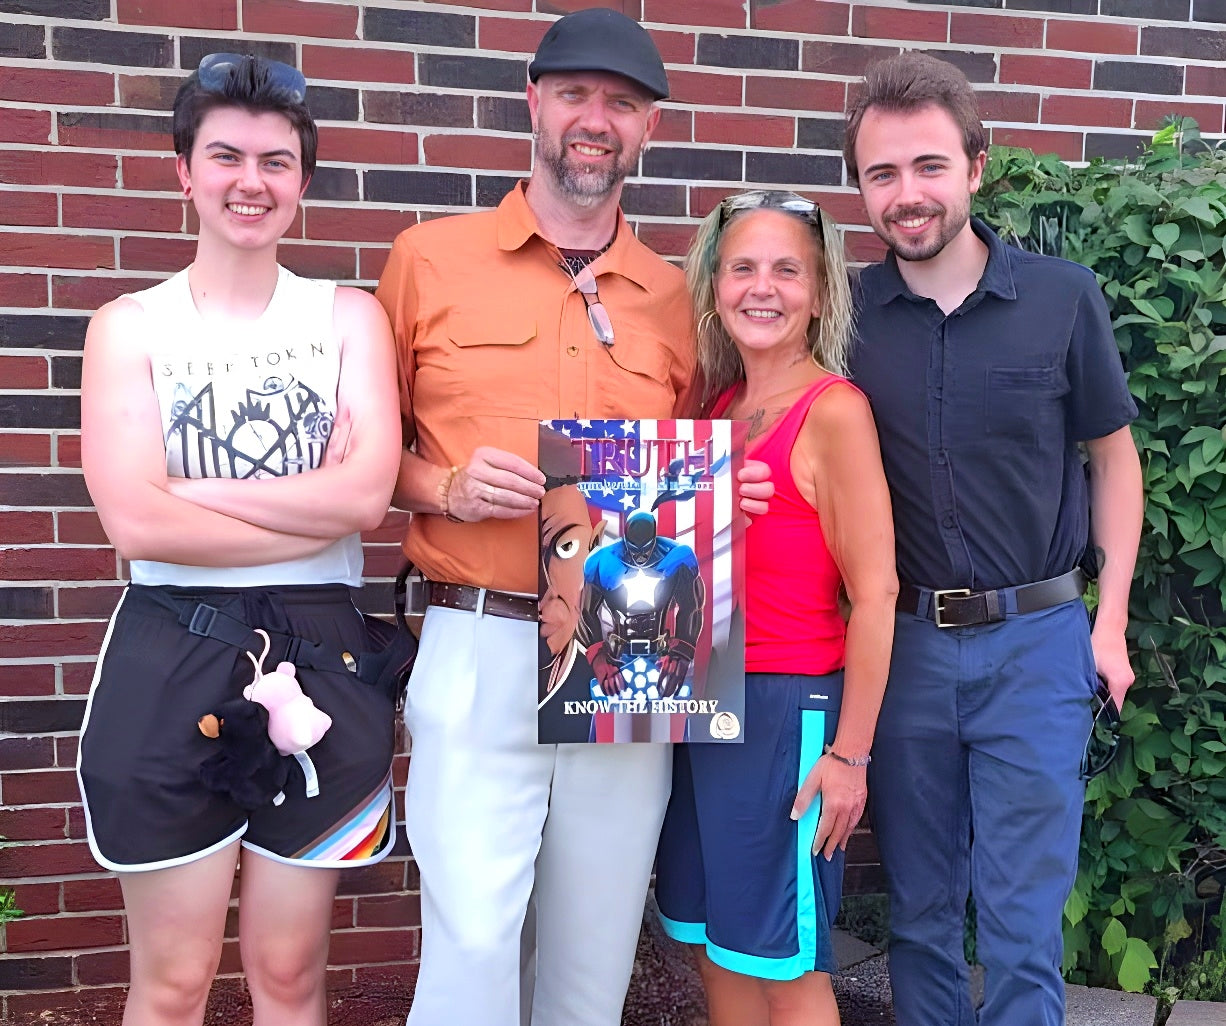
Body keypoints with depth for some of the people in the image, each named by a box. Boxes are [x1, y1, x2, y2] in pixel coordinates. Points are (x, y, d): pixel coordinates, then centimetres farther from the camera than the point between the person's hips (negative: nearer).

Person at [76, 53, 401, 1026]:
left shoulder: (350, 317, 5)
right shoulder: (129, 325, 2)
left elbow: (367, 493, -11)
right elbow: (135, 522, -12)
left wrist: (189, 489, -11)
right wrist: (318, 510, -11)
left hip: (319, 654, 1)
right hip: (170, 660, -1)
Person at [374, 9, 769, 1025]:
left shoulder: (674, 298, 10)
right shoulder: (429, 259, 3)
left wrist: (723, 495, -3)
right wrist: (444, 488, -11)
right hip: (480, 648, -2)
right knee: (472, 942, -6)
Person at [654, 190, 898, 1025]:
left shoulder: (834, 409, -13)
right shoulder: (720, 403, 8)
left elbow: (875, 593, -15)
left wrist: (849, 753, -15)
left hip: (788, 709, -7)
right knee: (716, 949, 18)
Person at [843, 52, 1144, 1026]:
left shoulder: (1063, 297, -5)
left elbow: (1114, 458, 5)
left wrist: (1110, 620, 1)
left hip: (1034, 642, -1)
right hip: (900, 643, 2)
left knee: (1023, 916, 5)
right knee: (920, 908, 16)